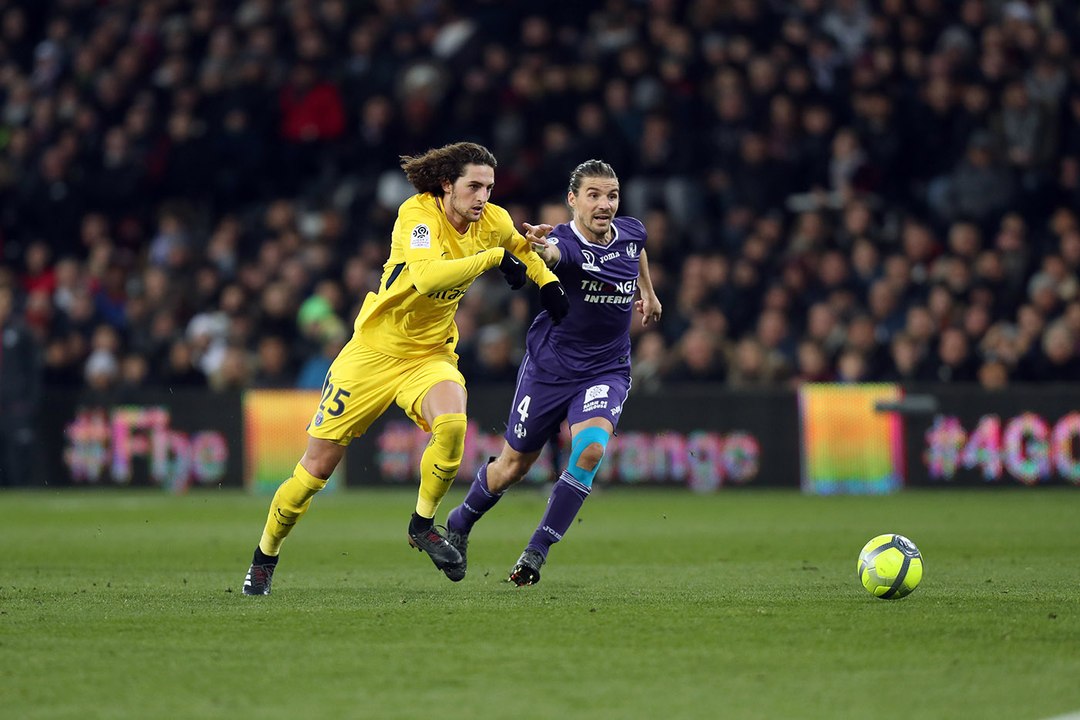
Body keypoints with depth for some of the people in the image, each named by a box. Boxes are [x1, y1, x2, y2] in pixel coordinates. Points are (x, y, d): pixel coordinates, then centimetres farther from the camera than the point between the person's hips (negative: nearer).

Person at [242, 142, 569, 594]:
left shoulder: (493, 222, -4)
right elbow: (426, 275, -40)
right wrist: (492, 258, -35)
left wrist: (547, 281, 7)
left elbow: (520, 247, 22)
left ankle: (423, 525, -8)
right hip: (373, 351, -4)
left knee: (451, 422, -31)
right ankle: (264, 557, 22)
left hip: (431, 354, 4)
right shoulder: (418, 214, -21)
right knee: (317, 466, 0)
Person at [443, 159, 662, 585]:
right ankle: (459, 524, 41)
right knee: (513, 466, 10)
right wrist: (537, 249, -71)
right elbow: (552, 252, -49)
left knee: (590, 448, -25)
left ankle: (536, 552, -13)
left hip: (607, 371, 3)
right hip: (550, 368, -3)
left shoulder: (631, 232, -5)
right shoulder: (565, 243, -22)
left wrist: (648, 292, 32)